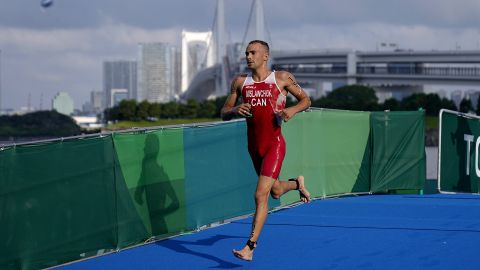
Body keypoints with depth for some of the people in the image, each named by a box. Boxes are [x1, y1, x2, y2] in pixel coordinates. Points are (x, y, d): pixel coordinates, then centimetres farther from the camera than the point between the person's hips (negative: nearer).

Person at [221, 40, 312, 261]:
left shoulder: (282, 78, -3)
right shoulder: (240, 82, 5)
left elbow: (306, 99, 8)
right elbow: (224, 113, 8)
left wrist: (293, 110, -13)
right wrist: (235, 110, -15)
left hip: (274, 145, -5)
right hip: (254, 146, 5)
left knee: (261, 195, -15)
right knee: (275, 192, 22)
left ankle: (250, 247, -13)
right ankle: (297, 183, 56)